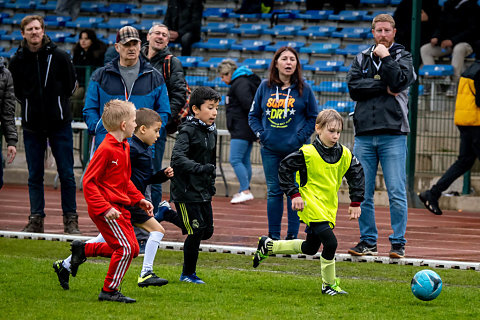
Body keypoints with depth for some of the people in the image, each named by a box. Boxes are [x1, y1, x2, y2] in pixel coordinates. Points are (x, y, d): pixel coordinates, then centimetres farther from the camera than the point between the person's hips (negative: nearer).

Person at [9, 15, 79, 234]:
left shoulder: (59, 57, -5)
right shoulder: (17, 61, -1)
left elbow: (71, 85, 8)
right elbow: (16, 91, 11)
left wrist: (57, 102, 9)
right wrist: (31, 105, 6)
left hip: (59, 124, -1)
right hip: (32, 125, 1)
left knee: (66, 174, -1)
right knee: (35, 175, 4)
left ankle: (70, 220, 5)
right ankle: (36, 219, 9)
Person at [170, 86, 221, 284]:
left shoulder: (212, 131, 11)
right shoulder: (188, 130, -14)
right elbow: (177, 157, -27)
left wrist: (212, 185, 21)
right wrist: (200, 168, -36)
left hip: (203, 191, 8)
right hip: (186, 190, -8)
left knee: (207, 231, 7)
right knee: (196, 232, -6)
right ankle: (188, 273, 7)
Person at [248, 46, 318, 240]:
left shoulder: (304, 89, 1)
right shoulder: (265, 87, 7)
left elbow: (314, 118, 6)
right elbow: (253, 115, 14)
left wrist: (301, 137, -7)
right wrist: (260, 134, -1)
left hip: (296, 150, -2)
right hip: (270, 150, 2)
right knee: (273, 192, 6)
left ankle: (292, 235, 3)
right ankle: (273, 237, 12)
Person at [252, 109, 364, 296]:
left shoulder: (344, 155, 1)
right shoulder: (308, 153, -14)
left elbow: (357, 175, 14)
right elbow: (285, 168, -7)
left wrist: (355, 203, 9)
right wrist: (294, 194, -12)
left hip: (329, 208, 7)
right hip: (311, 206, -7)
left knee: (311, 248, 14)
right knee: (330, 242, -19)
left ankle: (268, 246, 34)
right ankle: (329, 285, -2)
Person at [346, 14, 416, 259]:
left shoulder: (402, 57, 8)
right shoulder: (361, 59, 15)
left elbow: (398, 82, -11)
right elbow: (353, 87, -1)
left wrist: (385, 57, -6)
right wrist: (384, 87, -8)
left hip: (393, 134, -3)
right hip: (364, 135, 3)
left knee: (396, 193, -7)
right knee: (362, 193, 3)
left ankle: (398, 243, -1)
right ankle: (368, 241, 12)